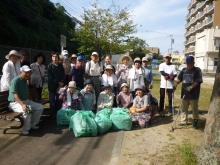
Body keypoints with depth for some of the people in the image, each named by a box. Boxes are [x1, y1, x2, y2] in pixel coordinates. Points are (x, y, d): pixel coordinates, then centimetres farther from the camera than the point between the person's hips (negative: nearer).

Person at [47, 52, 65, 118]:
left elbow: (63, 76, 6)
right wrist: (58, 82, -9)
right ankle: (53, 114, 12)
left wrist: (61, 84, -8)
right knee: (52, 100, 3)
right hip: (52, 86, -2)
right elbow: (50, 77, -7)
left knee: (59, 100, 2)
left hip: (60, 86, 2)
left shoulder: (61, 66, 7)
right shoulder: (50, 66, -2)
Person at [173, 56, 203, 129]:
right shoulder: (184, 70, 10)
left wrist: (190, 87, -25)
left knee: (194, 108, 4)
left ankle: (195, 121, 20)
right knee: (184, 108, 12)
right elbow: (179, 79, 10)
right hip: (184, 93, 5)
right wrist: (175, 84, -10)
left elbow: (197, 81, -13)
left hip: (193, 94, -5)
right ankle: (184, 121, 24)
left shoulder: (197, 70, -5)